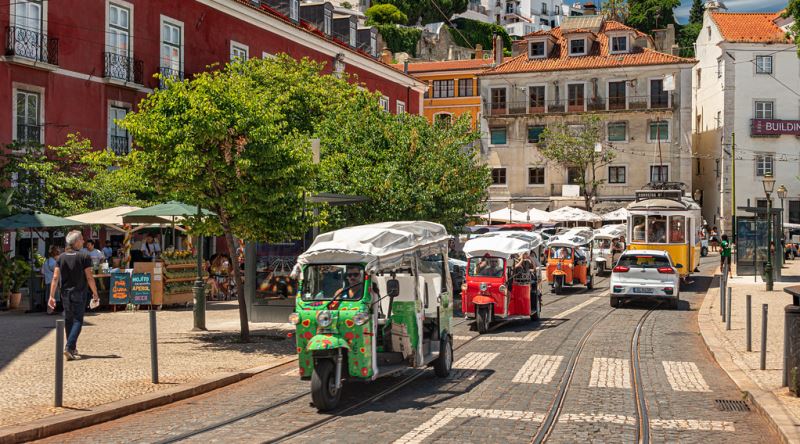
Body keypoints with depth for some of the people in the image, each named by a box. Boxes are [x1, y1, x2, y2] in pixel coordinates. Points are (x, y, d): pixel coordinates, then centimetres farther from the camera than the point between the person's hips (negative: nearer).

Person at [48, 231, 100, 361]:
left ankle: (72, 348, 24)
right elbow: (89, 278, -11)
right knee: (78, 320, -2)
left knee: (68, 320, 15)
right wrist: (95, 294, -3)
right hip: (79, 293, -5)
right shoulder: (84, 257, -10)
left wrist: (52, 296, 1)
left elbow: (55, 278, -1)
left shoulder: (61, 257, 3)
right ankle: (69, 347, -17)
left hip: (65, 294, 5)